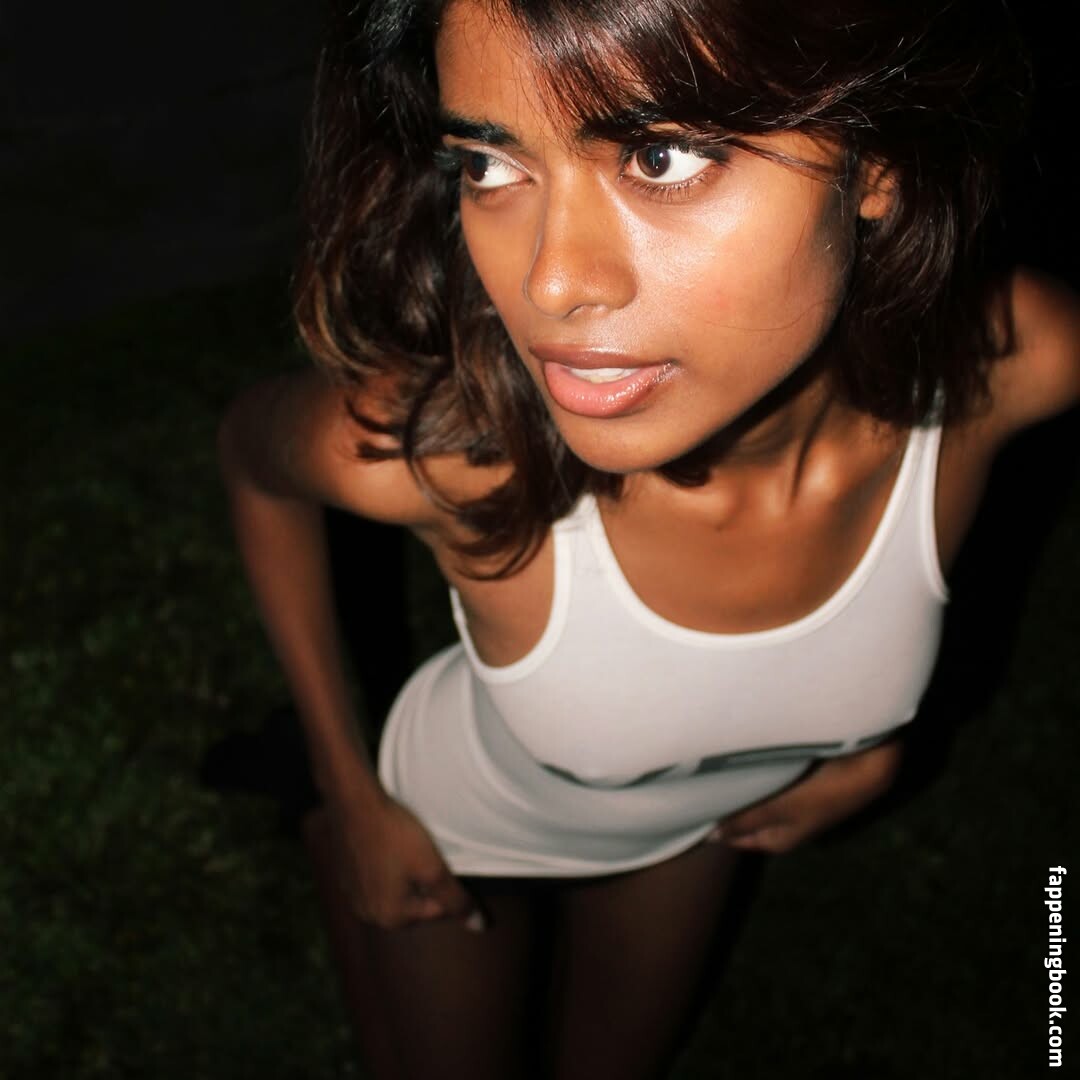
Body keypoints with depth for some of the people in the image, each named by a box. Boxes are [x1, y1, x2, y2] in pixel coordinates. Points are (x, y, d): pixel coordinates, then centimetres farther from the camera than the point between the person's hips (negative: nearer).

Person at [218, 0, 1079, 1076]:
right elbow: (253, 453, -17)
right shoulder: (431, 448, -42)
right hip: (447, 836, -3)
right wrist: (352, 797, -10)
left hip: (694, 831, 3)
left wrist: (877, 736, -1)